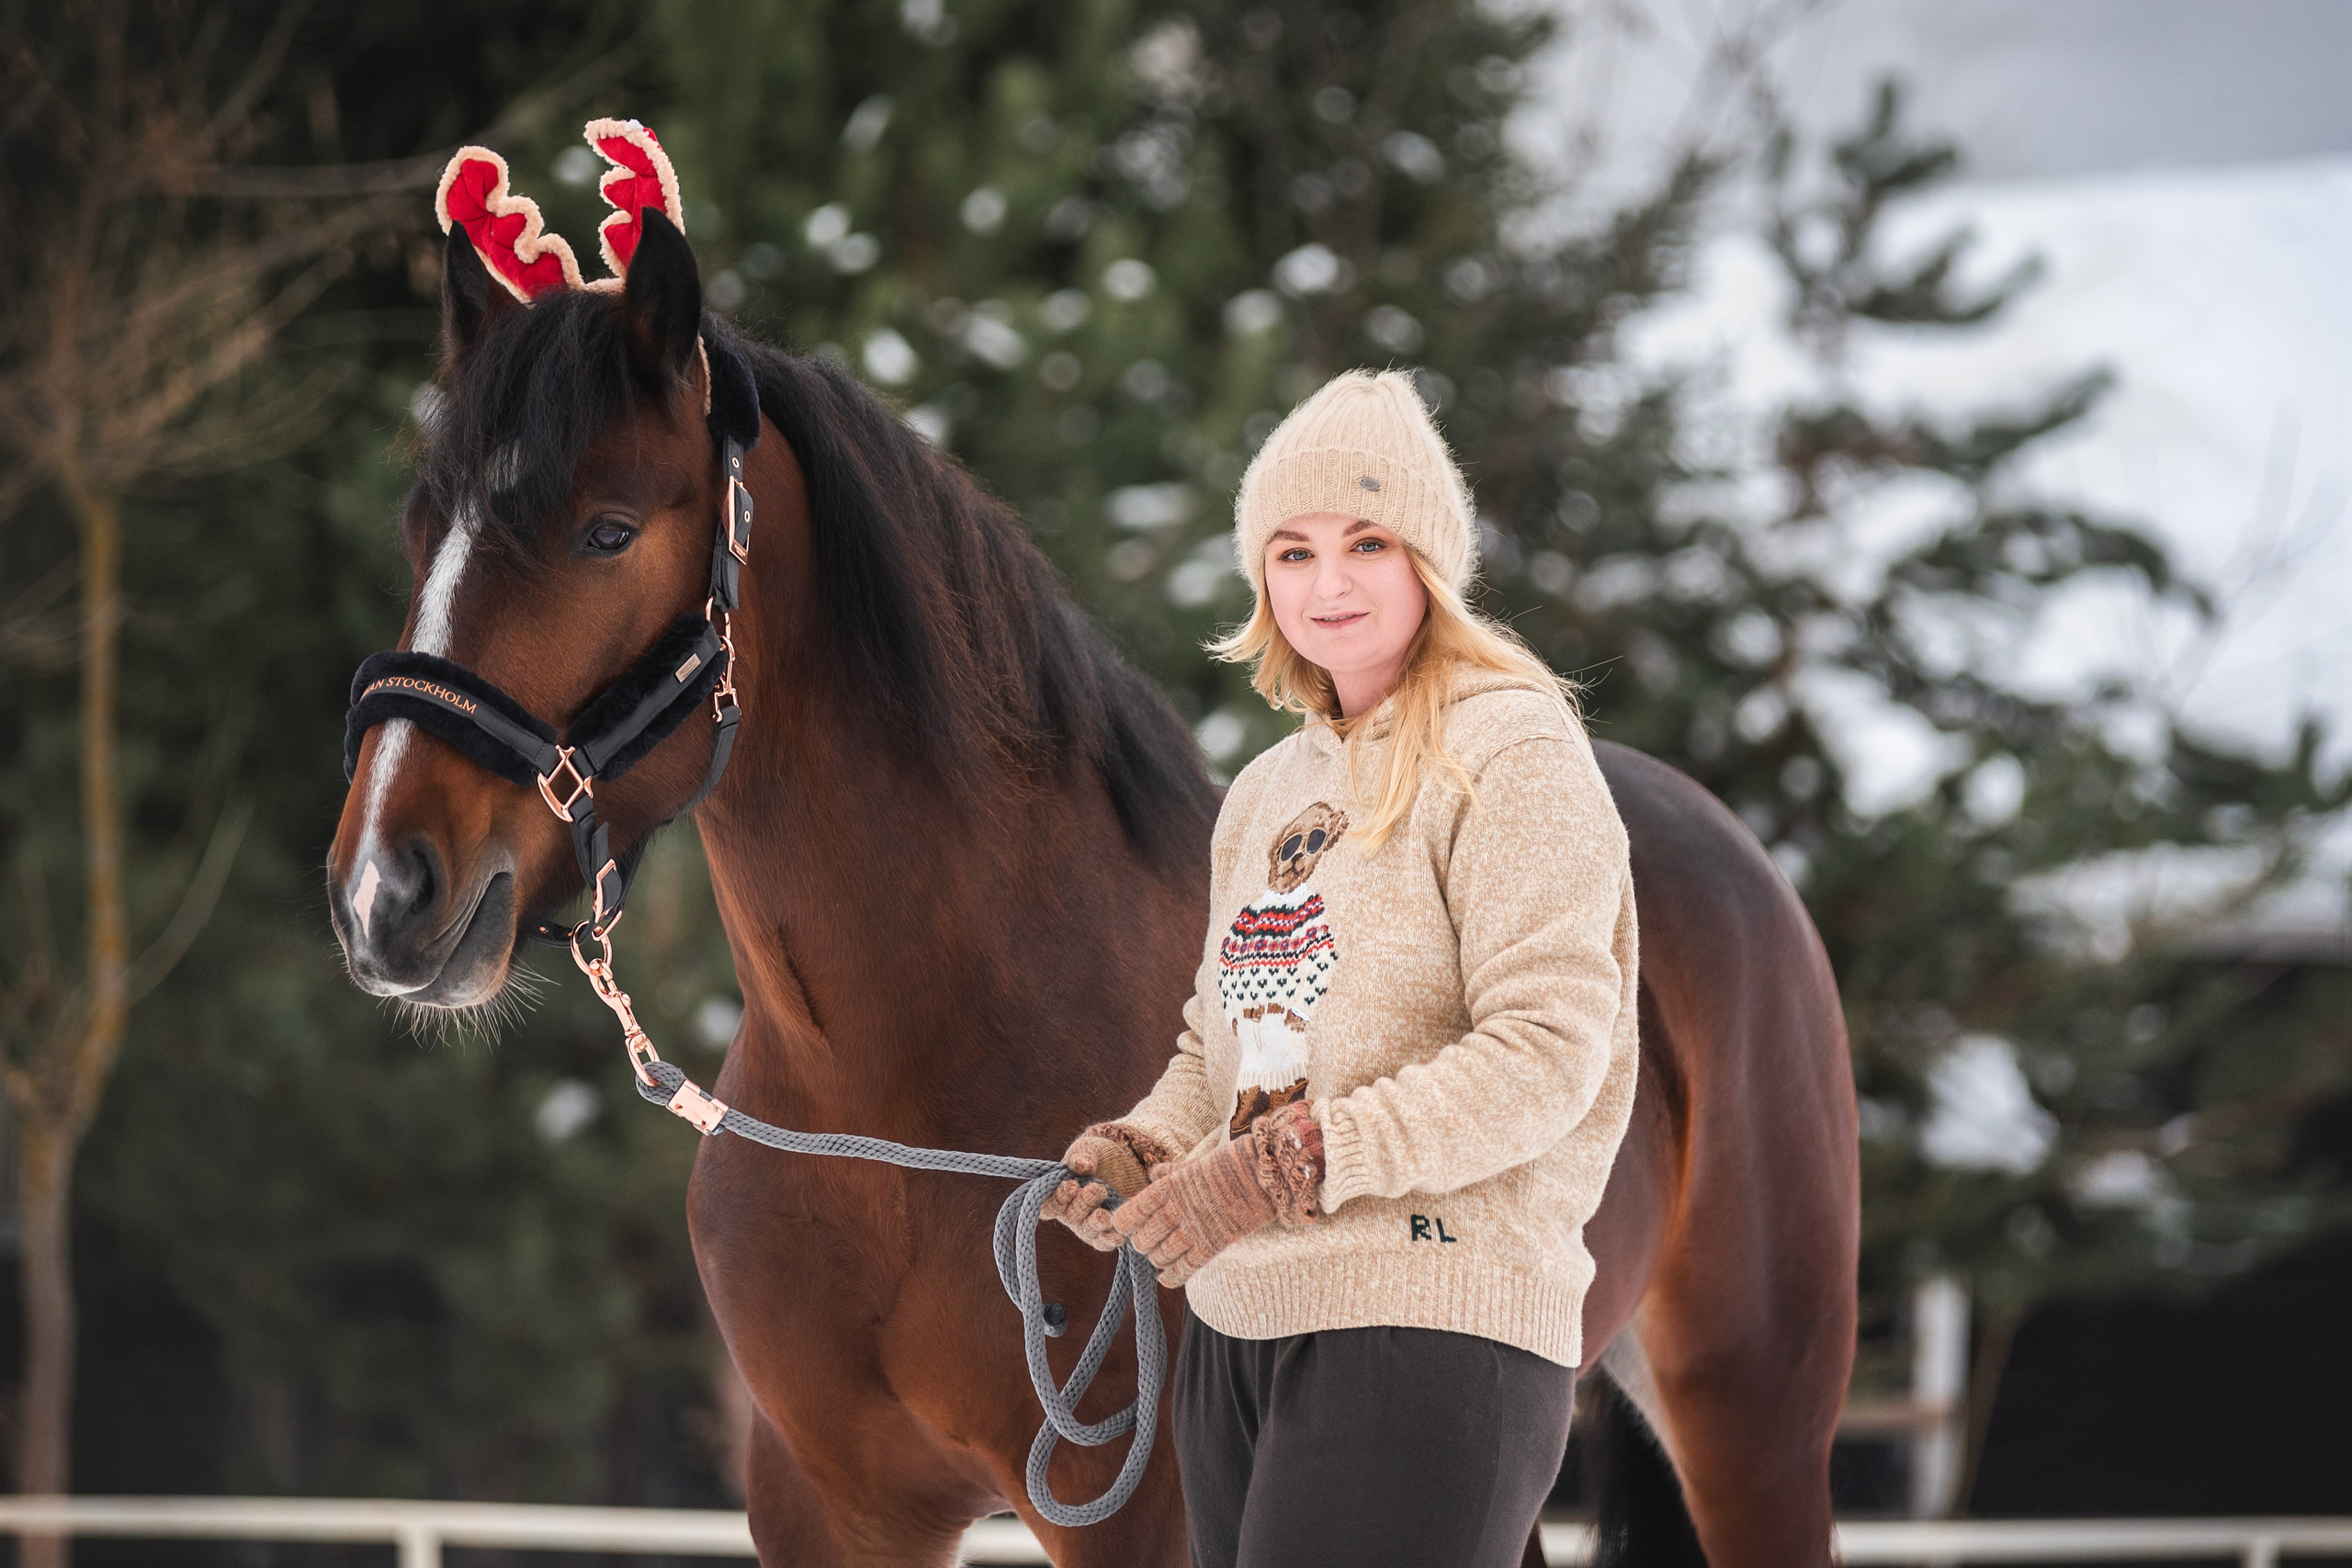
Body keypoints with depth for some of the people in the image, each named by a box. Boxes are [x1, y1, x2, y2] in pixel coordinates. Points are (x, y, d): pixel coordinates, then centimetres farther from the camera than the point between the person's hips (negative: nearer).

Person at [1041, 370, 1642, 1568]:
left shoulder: (1512, 753, -6)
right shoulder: (1268, 793, 18)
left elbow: (1546, 1054, -16)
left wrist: (1289, 1164, -21)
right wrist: (1137, 1155, 1)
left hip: (1432, 1327, -8)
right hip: (1235, 1326, 8)